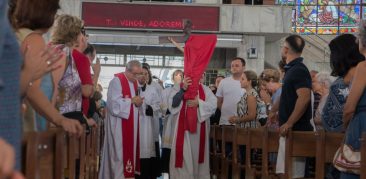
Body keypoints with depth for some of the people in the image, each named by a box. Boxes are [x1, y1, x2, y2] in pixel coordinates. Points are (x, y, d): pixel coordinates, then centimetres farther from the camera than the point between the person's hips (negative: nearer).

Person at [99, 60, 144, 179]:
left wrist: (138, 103, -4)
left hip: (131, 121, 8)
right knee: (119, 150, -7)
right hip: (119, 122, -8)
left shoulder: (135, 82, 13)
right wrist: (131, 100, -17)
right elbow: (114, 102, -20)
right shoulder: (117, 81, -12)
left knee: (130, 149, 8)